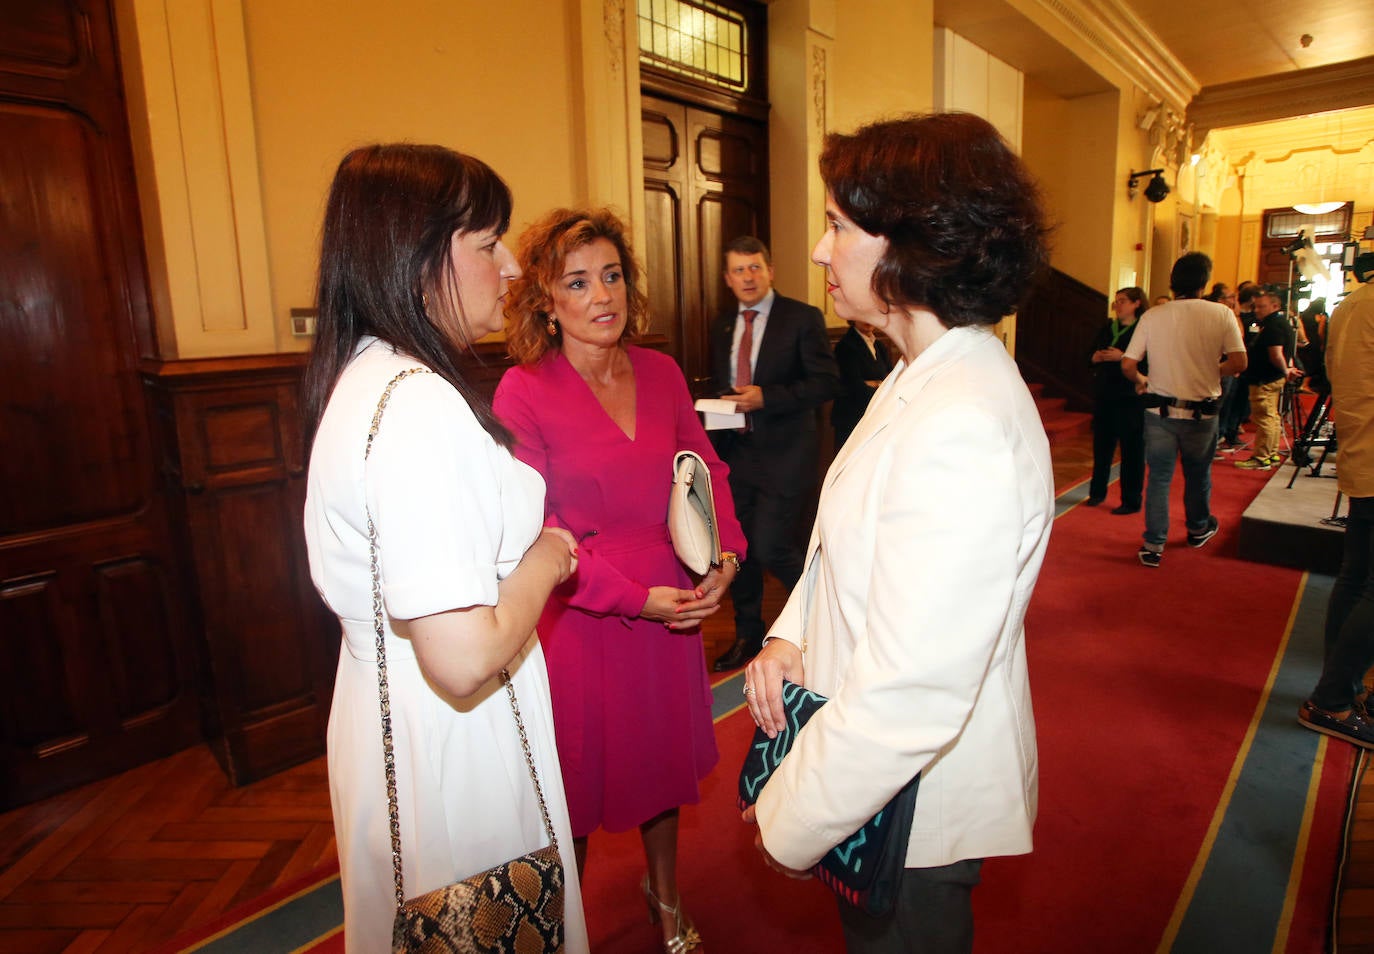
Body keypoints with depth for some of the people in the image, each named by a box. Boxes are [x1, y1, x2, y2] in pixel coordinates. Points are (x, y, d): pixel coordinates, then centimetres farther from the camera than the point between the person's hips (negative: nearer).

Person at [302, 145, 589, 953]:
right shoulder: (420, 407, -28)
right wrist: (545, 562, -14)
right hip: (451, 751, -9)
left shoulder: (366, 375, 4)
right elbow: (466, 659, -31)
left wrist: (526, 552, 7)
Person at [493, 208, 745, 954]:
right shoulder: (522, 392, -14)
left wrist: (725, 554, -10)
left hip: (674, 607, 5)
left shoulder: (662, 374, -1)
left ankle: (664, 893, 51)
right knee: (578, 774, 15)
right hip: (578, 620, -4)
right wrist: (635, 597, -20)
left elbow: (706, 471, 6)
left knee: (664, 755, 23)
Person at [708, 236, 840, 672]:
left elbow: (826, 382, -12)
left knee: (770, 547, -10)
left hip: (784, 455, -6)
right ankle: (747, 635, 32)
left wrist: (766, 397, -20)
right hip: (735, 451, 6)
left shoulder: (803, 318, -6)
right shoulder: (721, 326, 12)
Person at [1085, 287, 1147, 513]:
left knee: (1132, 450, 1)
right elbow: (1090, 355, 17)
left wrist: (1122, 357, -24)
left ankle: (1131, 501, 10)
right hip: (1103, 396, 6)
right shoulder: (1108, 327, 12)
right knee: (1101, 446, 14)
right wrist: (1095, 358, -3)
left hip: (1130, 399, -6)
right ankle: (1097, 492, 28)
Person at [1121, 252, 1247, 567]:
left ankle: (1153, 546, 5)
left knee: (1158, 477, 7)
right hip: (1202, 411, 0)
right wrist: (1212, 372, 9)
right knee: (1198, 474, 20)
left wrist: (1141, 381, 14)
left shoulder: (1152, 316, -4)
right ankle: (1198, 529, 42)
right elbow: (1238, 363, -12)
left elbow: (1127, 365, -6)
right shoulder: (1221, 314, -6)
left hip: (1160, 409, 0)